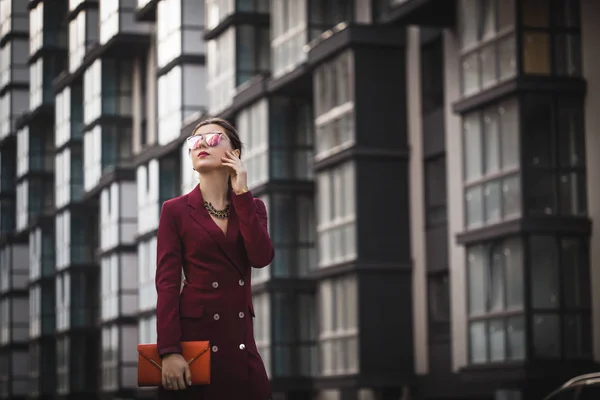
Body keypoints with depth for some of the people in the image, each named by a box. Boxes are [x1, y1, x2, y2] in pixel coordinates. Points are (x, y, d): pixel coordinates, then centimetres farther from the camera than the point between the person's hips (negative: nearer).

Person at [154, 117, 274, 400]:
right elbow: (167, 282, -6)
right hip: (194, 336, -3)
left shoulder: (252, 207, 12)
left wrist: (241, 194, -7)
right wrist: (168, 351, -16)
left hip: (240, 343, 3)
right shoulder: (176, 210, 2)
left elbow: (261, 257, -7)